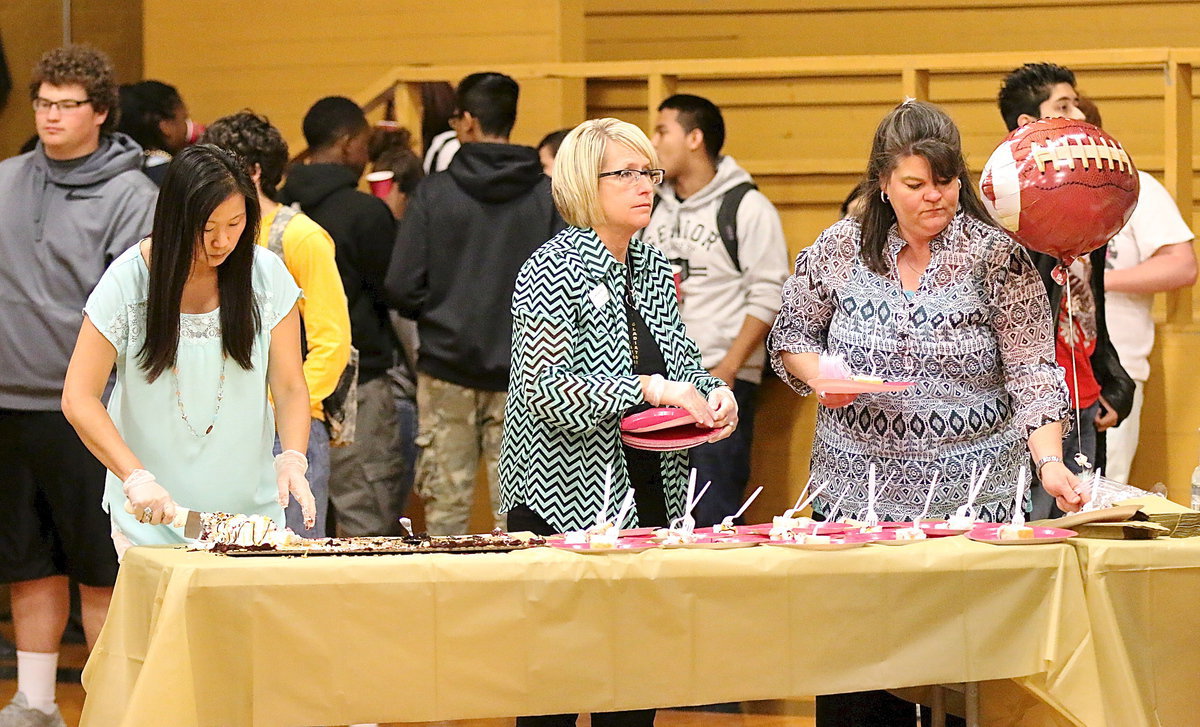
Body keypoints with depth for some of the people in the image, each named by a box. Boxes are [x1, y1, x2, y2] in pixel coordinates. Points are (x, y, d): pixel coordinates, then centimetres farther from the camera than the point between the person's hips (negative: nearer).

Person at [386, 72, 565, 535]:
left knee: (445, 506, 6)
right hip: (521, 371, 1)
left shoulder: (434, 193, -6)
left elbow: (402, 288, -8)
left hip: (446, 363, -1)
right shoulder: (548, 196, -3)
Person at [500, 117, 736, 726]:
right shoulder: (553, 270, -11)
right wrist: (649, 389, -23)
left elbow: (683, 361, 24)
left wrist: (712, 393, 2)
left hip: (651, 492, 7)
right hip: (564, 501, -7)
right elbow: (544, 391, -20)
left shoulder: (652, 268, 11)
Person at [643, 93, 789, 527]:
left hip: (721, 381, -6)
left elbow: (767, 296, -8)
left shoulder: (746, 207, -3)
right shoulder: (653, 209, 16)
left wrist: (728, 368, -16)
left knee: (714, 518, -9)